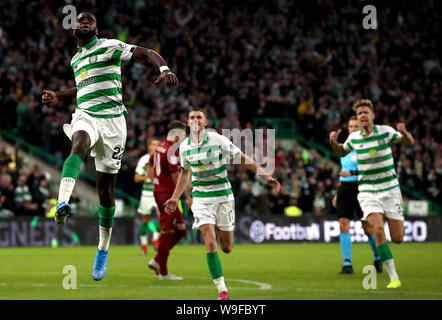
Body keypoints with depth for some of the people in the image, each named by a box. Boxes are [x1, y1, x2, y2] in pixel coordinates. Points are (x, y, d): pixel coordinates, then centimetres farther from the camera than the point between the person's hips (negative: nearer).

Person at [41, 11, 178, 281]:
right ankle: (63, 203, -59)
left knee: (106, 185, 1)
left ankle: (104, 249, 16)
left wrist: (164, 69, -28)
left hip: (112, 119, -3)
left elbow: (147, 54, -9)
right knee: (79, 142, -35)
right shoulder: (76, 60, 21)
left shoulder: (109, 46, 2)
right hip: (85, 115, 3)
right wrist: (59, 97, 38)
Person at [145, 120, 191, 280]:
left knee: (180, 229, 13)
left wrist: (156, 183, 24)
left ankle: (157, 261, 15)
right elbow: (176, 177, -22)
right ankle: (163, 272, 5)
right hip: (167, 194, -10)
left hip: (159, 191, 10)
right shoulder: (172, 151, -19)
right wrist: (187, 196, -17)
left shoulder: (161, 147, 11)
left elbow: (149, 166, 25)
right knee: (167, 233, -2)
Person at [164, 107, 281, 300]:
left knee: (226, 248, 5)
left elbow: (243, 159, -4)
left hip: (223, 196, -1)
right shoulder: (184, 147, 1)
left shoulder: (218, 140, -10)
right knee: (211, 244, -15)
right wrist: (175, 198, 22)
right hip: (201, 198, 1)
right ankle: (222, 290, -10)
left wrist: (267, 177, -10)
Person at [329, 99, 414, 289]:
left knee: (397, 238, -2)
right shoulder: (354, 138, 2)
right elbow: (341, 152, 22)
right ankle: (394, 277, -18)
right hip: (368, 191, 0)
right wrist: (333, 143, 0)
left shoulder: (385, 131, -4)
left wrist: (405, 133, -15)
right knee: (378, 229, -23)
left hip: (390, 189, 0)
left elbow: (409, 142, 8)